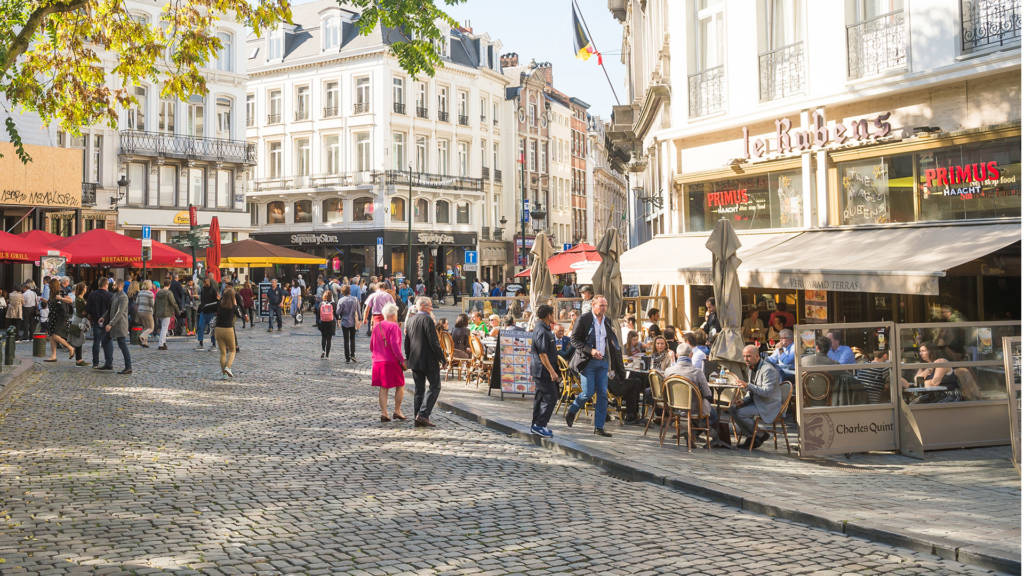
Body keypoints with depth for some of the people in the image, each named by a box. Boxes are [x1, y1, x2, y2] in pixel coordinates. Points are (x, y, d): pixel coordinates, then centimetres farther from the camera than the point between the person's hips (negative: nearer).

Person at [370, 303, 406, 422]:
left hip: (378, 362, 6)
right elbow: (394, 345, -19)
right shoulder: (393, 326, -11)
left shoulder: (377, 326, 11)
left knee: (383, 388, 8)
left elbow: (372, 345, 15)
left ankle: (384, 413, 4)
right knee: (400, 386, 8)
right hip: (392, 362, -6)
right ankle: (397, 411, 8)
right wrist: (402, 360, -15)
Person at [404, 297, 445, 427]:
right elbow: (433, 342, -17)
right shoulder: (427, 320, -12)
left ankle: (417, 417, 10)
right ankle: (423, 414, -12)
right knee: (435, 387, -1)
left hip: (415, 361, 8)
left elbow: (407, 343, 17)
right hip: (429, 360, -8)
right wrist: (442, 358, -11)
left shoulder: (410, 321, 13)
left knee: (419, 389, 12)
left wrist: (409, 359, 23)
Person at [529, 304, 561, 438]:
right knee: (550, 397, -10)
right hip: (543, 370, -11)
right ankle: (539, 425, -9)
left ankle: (536, 425, 21)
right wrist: (551, 371, -24)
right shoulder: (542, 331, -19)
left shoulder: (544, 328, 15)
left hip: (540, 370, 11)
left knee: (540, 397, 15)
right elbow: (542, 353, -23)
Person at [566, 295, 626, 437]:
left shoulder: (607, 321, 11)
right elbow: (574, 340, -8)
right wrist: (590, 350, -18)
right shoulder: (584, 319, -6)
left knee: (603, 394, 0)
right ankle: (571, 412, 21)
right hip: (587, 362, -5)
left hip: (603, 362, 5)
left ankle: (599, 427, 5)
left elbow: (611, 341, 20)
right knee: (588, 393, -8)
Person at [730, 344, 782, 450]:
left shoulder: (768, 370, -18)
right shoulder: (752, 369, 13)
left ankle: (760, 435, -4)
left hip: (768, 407, -10)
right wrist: (743, 401, 2)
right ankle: (748, 436, 4)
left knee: (739, 413, -22)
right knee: (733, 408, -2)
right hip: (756, 402, 10)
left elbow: (767, 392, -27)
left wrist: (748, 386, -33)